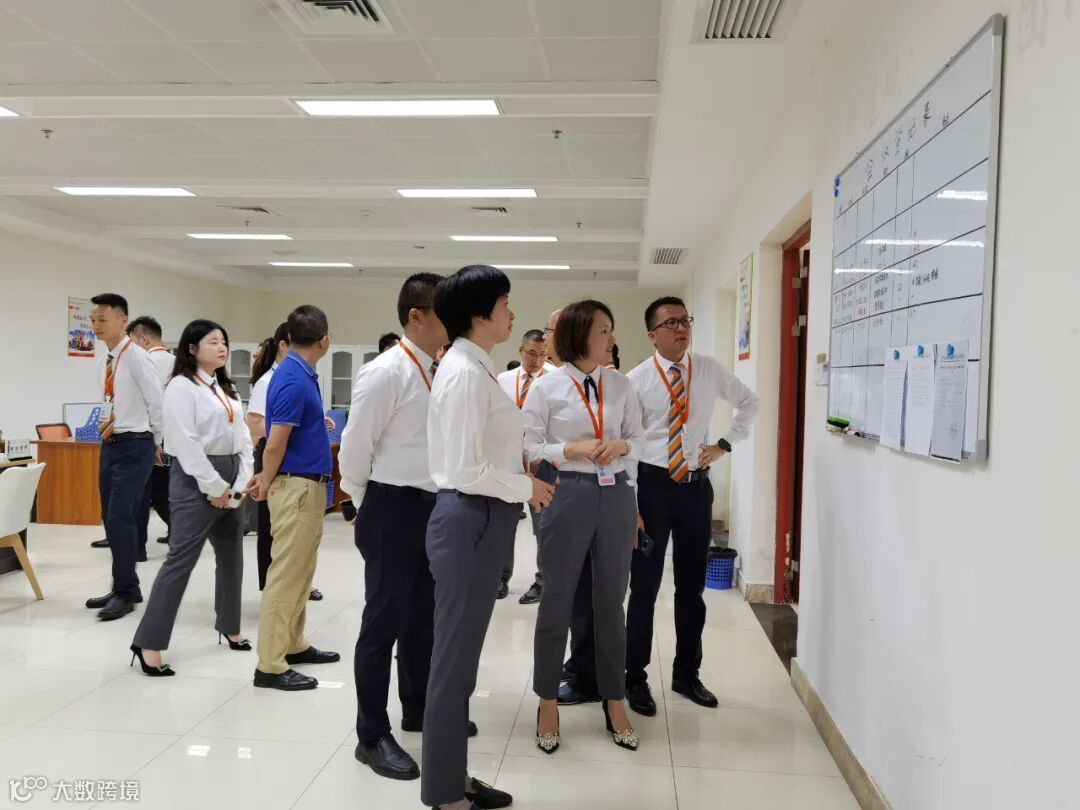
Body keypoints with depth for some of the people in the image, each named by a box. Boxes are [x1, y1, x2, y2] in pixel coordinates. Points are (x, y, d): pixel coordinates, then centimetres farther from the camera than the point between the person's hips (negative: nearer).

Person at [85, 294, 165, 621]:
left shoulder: (136, 356, -14)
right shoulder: (107, 360, 11)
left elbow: (157, 402, -12)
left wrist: (157, 443, -2)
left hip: (134, 446, -9)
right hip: (110, 444, 9)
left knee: (120, 518, -11)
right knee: (112, 519, 12)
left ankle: (126, 591, 2)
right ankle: (124, 588, 23)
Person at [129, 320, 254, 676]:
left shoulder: (228, 389, 16)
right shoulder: (182, 387, -9)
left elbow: (242, 436, 11)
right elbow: (186, 443, -17)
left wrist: (241, 482, -1)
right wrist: (214, 486, -16)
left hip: (231, 478, 8)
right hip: (196, 479, -8)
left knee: (232, 556, 16)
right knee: (181, 559, -9)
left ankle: (229, 627, 32)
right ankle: (148, 642, -3)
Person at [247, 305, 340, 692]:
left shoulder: (301, 374, 9)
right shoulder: (294, 380, -20)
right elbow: (275, 445, -17)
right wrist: (266, 484, -5)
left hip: (309, 486, 10)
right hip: (296, 487, -10)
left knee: (300, 573, 18)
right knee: (286, 575, -4)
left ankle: (293, 645, 29)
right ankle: (270, 666, 3)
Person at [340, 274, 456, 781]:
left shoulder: (441, 374, 7)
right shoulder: (385, 373, -17)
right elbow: (355, 447, -12)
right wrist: (371, 508, 0)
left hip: (433, 508, 8)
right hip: (394, 510, -8)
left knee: (422, 617, 20)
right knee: (384, 621, 4)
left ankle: (417, 710, 40)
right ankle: (372, 736, 20)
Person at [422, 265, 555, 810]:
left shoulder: (473, 367, 13)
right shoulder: (465, 372, -18)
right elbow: (466, 471, -23)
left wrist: (520, 475, 11)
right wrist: (526, 488, -11)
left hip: (480, 520, 10)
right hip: (470, 521, -10)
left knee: (462, 656, 18)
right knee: (455, 657, 3)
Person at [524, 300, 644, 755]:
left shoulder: (621, 386, 6)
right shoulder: (546, 388, -5)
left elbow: (639, 439, 11)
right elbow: (529, 447, -6)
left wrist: (621, 446, -11)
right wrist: (573, 449, -18)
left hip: (616, 496, 4)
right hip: (568, 495, -3)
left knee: (611, 603, 14)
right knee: (557, 602, 9)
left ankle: (615, 701, 30)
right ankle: (548, 703, 26)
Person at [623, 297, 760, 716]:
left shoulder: (710, 370, 2)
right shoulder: (637, 380, -8)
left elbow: (750, 402, 18)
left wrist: (725, 444, 5)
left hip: (696, 486, 3)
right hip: (652, 485, -3)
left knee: (693, 586, 13)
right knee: (645, 586, 5)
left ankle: (687, 674, 30)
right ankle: (635, 678, 20)